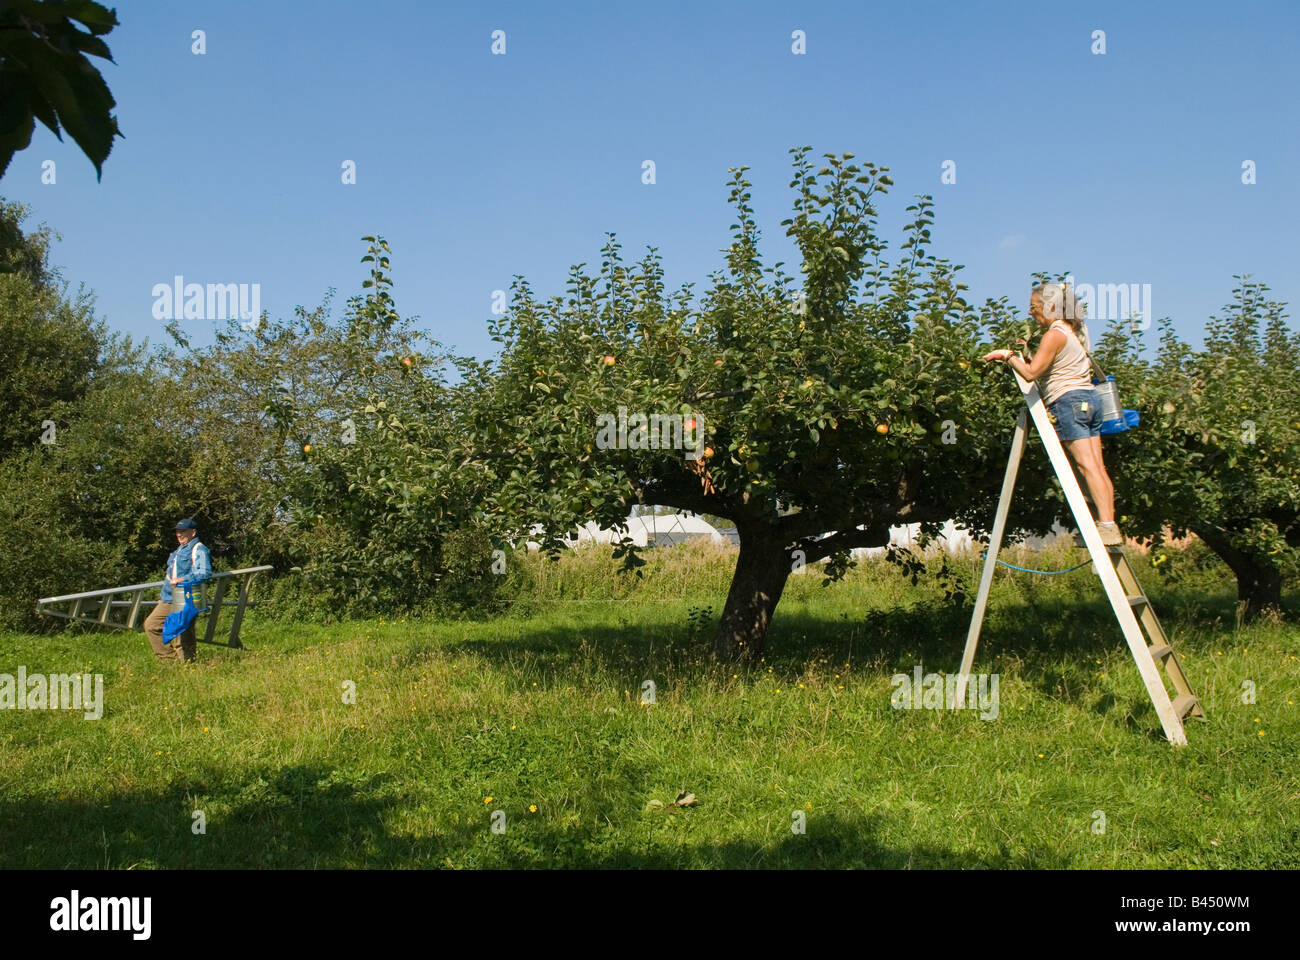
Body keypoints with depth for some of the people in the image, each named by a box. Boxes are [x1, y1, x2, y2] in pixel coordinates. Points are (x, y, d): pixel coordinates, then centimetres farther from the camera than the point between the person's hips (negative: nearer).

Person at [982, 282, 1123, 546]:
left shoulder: (1055, 334, -10)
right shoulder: (1073, 330, 19)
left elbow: (1031, 372, -18)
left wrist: (1008, 355, -4)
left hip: (1069, 401, -9)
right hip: (1090, 398, 9)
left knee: (1087, 465, -13)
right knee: (1098, 467, 4)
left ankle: (1107, 526, -18)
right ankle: (1109, 523, 2)